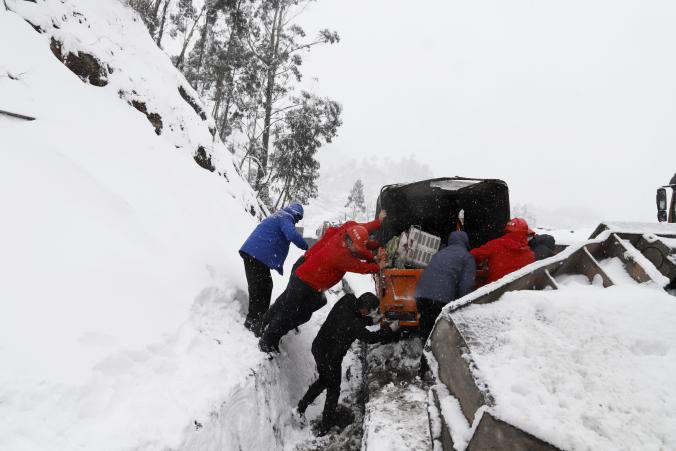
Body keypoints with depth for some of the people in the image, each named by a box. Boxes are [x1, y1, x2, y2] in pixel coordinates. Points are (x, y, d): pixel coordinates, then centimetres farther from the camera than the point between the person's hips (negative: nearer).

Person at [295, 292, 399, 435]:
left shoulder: (347, 299, -14)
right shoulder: (353, 324, -33)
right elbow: (370, 337, -16)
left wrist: (372, 320, 2)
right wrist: (391, 329, -5)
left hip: (318, 347, 7)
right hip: (330, 358, -7)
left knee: (323, 380, 30)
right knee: (333, 390, 16)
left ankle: (301, 407, 38)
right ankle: (325, 426, 30)